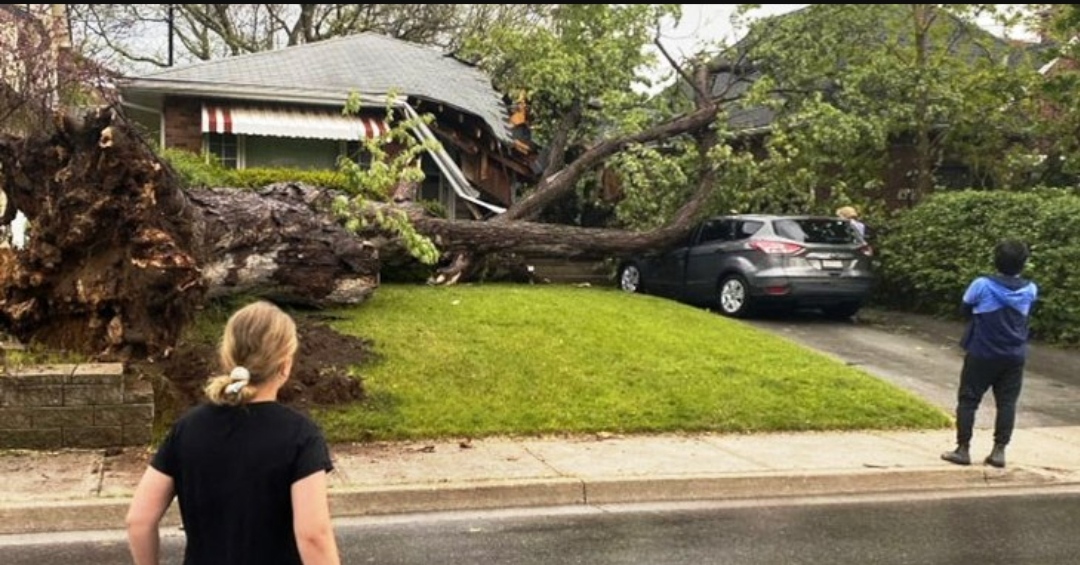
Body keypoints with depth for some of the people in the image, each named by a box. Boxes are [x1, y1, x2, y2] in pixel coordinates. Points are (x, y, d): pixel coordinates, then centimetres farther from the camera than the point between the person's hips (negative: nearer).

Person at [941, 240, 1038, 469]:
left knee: (968, 400, 5)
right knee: (1007, 403, 9)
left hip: (982, 354, -3)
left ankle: (963, 449, 6)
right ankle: (999, 451, 8)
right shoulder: (1030, 290, -4)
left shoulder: (982, 285, -15)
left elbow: (966, 308, 1)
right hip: (1014, 356, 3)